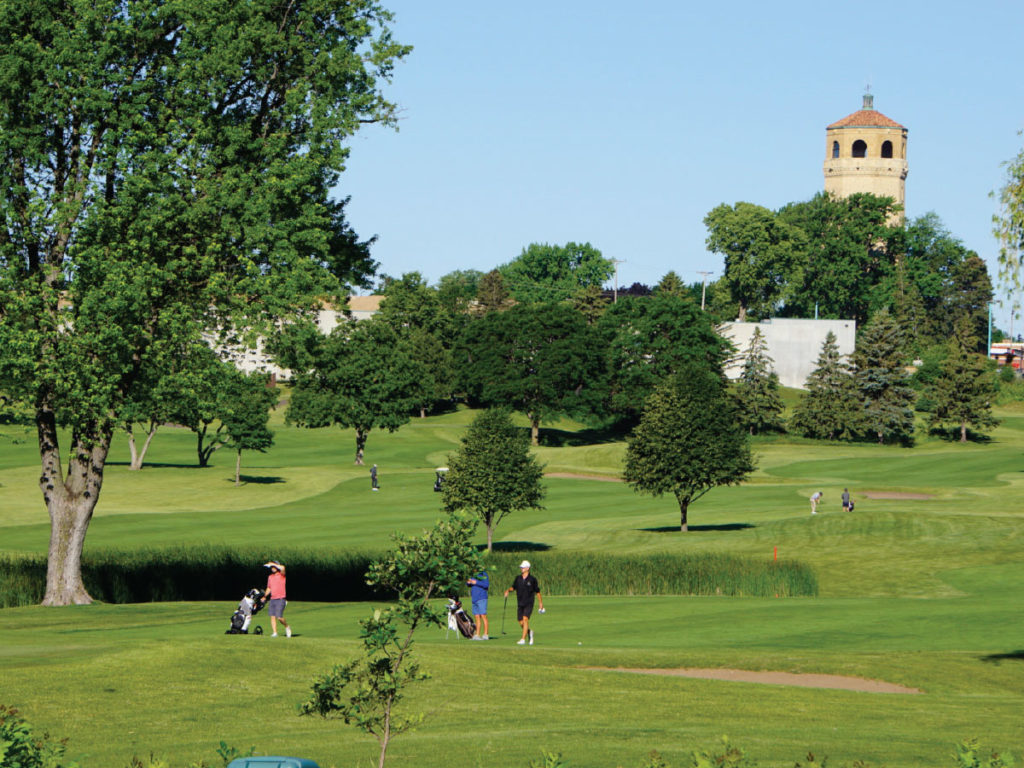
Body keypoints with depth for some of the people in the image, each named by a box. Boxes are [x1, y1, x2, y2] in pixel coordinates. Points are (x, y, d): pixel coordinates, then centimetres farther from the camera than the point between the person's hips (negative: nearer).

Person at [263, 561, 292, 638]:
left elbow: (282, 568, -25)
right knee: (272, 616, -2)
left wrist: (272, 564, -16)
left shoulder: (281, 575, -3)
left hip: (280, 599, -6)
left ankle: (287, 627, 13)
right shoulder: (270, 577, 15)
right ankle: (274, 633, 0)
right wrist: (265, 596, 15)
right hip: (272, 599, 6)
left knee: (279, 617, -12)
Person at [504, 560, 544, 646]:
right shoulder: (518, 578, 6)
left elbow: (537, 592, 4)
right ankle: (529, 632, 34)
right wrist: (508, 590, -4)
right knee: (521, 623, 3)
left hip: (529, 604, -4)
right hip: (520, 604, 5)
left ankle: (523, 639, -22)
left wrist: (541, 603, 8)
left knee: (525, 619, -20)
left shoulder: (532, 579, -4)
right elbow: (513, 587, 19)